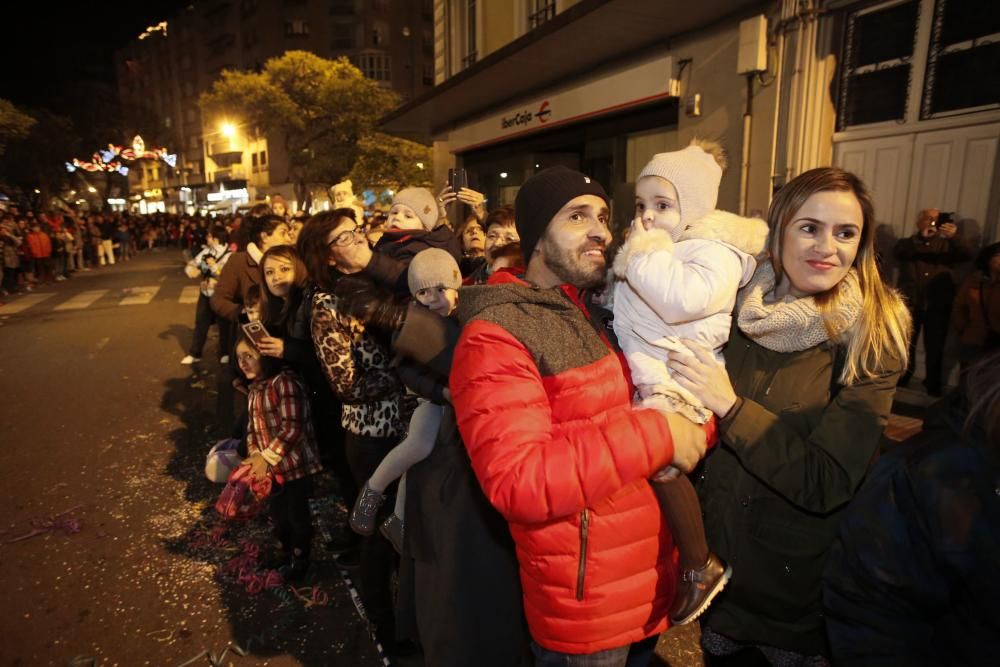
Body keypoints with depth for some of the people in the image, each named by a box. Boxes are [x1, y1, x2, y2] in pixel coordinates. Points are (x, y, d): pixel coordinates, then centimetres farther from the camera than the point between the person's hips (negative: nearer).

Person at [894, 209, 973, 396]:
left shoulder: (946, 244, 14)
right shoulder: (907, 243, 10)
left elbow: (968, 254, -3)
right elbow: (898, 253, -12)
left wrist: (954, 236, -21)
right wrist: (921, 236, -26)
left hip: (938, 305, 1)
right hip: (910, 304, -1)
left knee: (935, 348, 1)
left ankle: (934, 384, 11)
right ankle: (901, 380, 13)